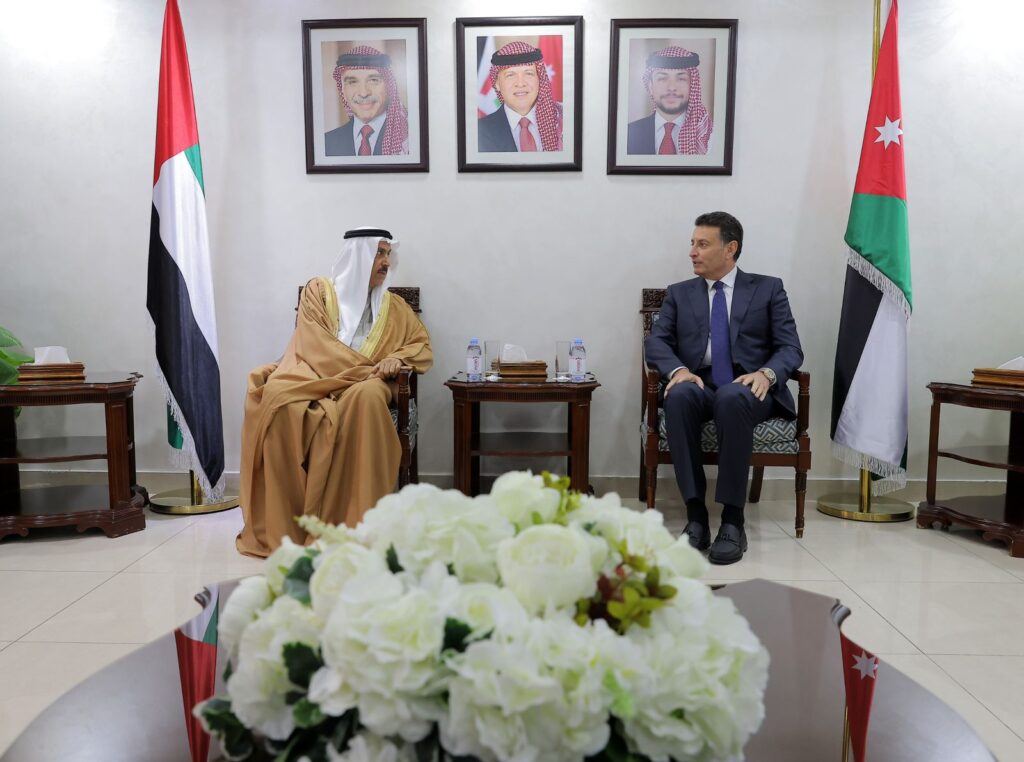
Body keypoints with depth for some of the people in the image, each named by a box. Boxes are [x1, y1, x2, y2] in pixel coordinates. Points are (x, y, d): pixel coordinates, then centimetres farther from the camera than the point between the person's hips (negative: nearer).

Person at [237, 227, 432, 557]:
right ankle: (285, 525, -29)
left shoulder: (393, 305, 20)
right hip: (313, 379, -1)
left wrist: (397, 359, -5)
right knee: (277, 398, -37)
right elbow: (317, 347, -2)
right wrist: (365, 368, -13)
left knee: (370, 396, -38)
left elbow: (422, 345, 17)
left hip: (361, 387, 1)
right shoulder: (319, 291, 11)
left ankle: (356, 524, -36)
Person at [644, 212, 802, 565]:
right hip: (699, 387, 2)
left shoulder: (768, 288, 14)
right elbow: (655, 343, 5)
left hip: (748, 390, -1)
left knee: (732, 398, -38)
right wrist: (679, 370, -17)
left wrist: (767, 373, -18)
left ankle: (733, 520, -32)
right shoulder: (679, 293, 18)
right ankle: (695, 515, -31)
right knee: (679, 395, -35)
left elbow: (791, 347, 4)